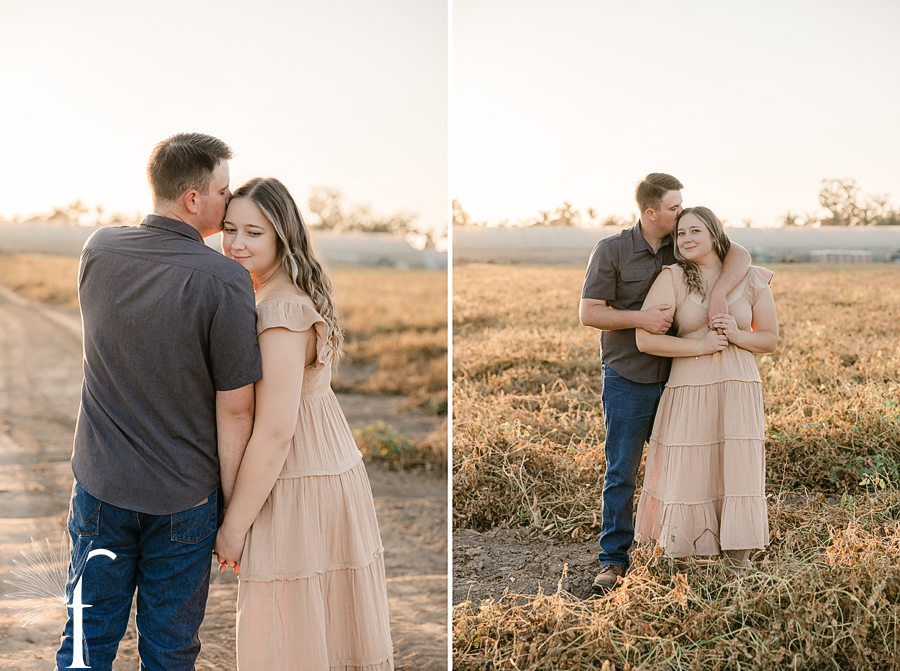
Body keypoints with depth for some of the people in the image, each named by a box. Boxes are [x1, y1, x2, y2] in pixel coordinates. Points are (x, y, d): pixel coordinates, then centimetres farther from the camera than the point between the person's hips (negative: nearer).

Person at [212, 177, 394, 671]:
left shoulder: (281, 311, -20)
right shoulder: (294, 297, 12)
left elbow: (274, 432, -22)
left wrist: (234, 525, -16)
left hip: (299, 492, -10)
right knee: (331, 629, 17)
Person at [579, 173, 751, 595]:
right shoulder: (611, 250, -5)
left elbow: (739, 254, -4)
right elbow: (588, 312, -7)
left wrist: (719, 291, -23)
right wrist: (639, 318, -21)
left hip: (674, 378, 4)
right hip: (627, 381, -4)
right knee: (621, 472, 0)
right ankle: (614, 560, 8)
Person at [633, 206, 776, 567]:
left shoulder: (751, 281, 3)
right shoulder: (672, 278, -5)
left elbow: (770, 339, 9)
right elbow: (645, 339, -12)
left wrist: (737, 335, -11)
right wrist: (702, 346, -14)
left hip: (738, 388, 2)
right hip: (689, 388, -2)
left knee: (739, 470, 3)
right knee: (688, 475, 2)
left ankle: (737, 548, 18)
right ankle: (685, 547, 19)